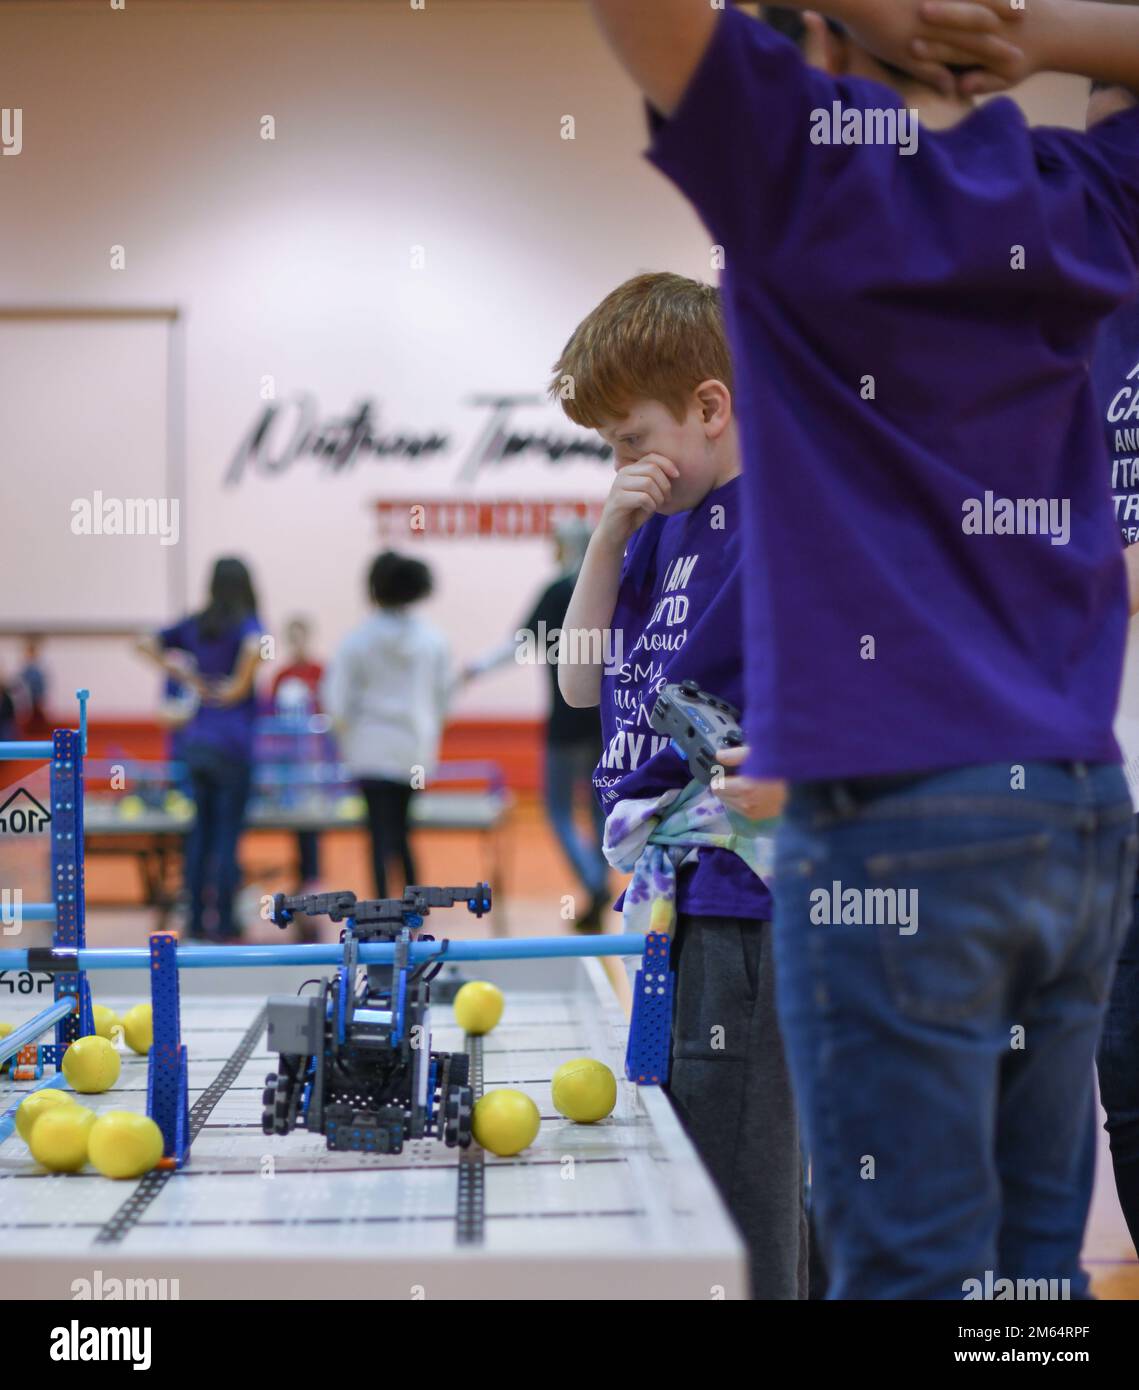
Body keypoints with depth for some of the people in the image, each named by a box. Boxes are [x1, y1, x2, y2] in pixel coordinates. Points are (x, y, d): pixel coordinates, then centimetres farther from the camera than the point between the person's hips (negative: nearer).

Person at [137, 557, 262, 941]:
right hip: (232, 742, -6)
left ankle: (195, 919, 13)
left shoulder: (196, 625, 9)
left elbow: (147, 644, 12)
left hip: (196, 739, 6)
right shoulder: (246, 623, -9)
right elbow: (254, 648, -32)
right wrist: (241, 686, -16)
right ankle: (225, 924, 3)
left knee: (201, 827, 12)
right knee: (228, 831, 0)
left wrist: (184, 676, 6)